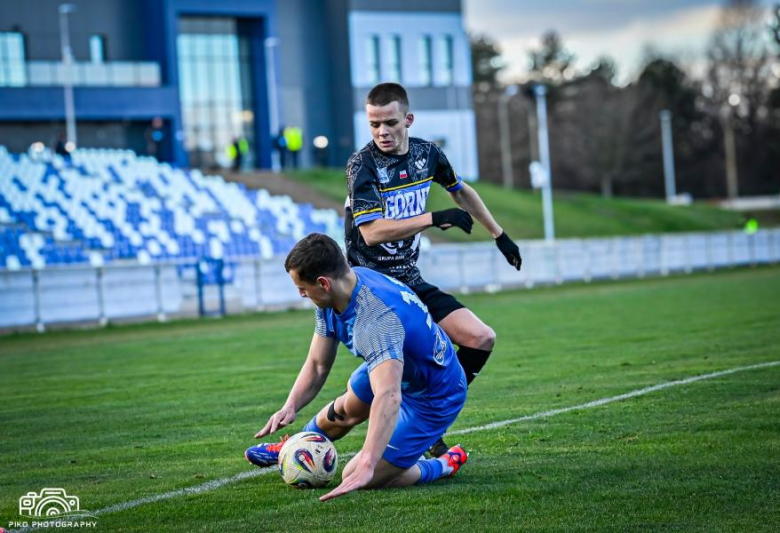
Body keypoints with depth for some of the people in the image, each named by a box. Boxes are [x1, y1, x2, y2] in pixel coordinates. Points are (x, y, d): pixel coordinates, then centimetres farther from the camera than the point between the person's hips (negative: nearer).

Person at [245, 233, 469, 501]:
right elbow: (317, 364, -3)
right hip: (399, 373, 9)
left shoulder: (376, 319, -40)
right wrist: (290, 407, -21)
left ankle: (446, 465, 9)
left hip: (434, 398, -9)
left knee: (356, 478, -9)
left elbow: (388, 397, -52)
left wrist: (366, 468, -59)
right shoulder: (333, 298, -12)